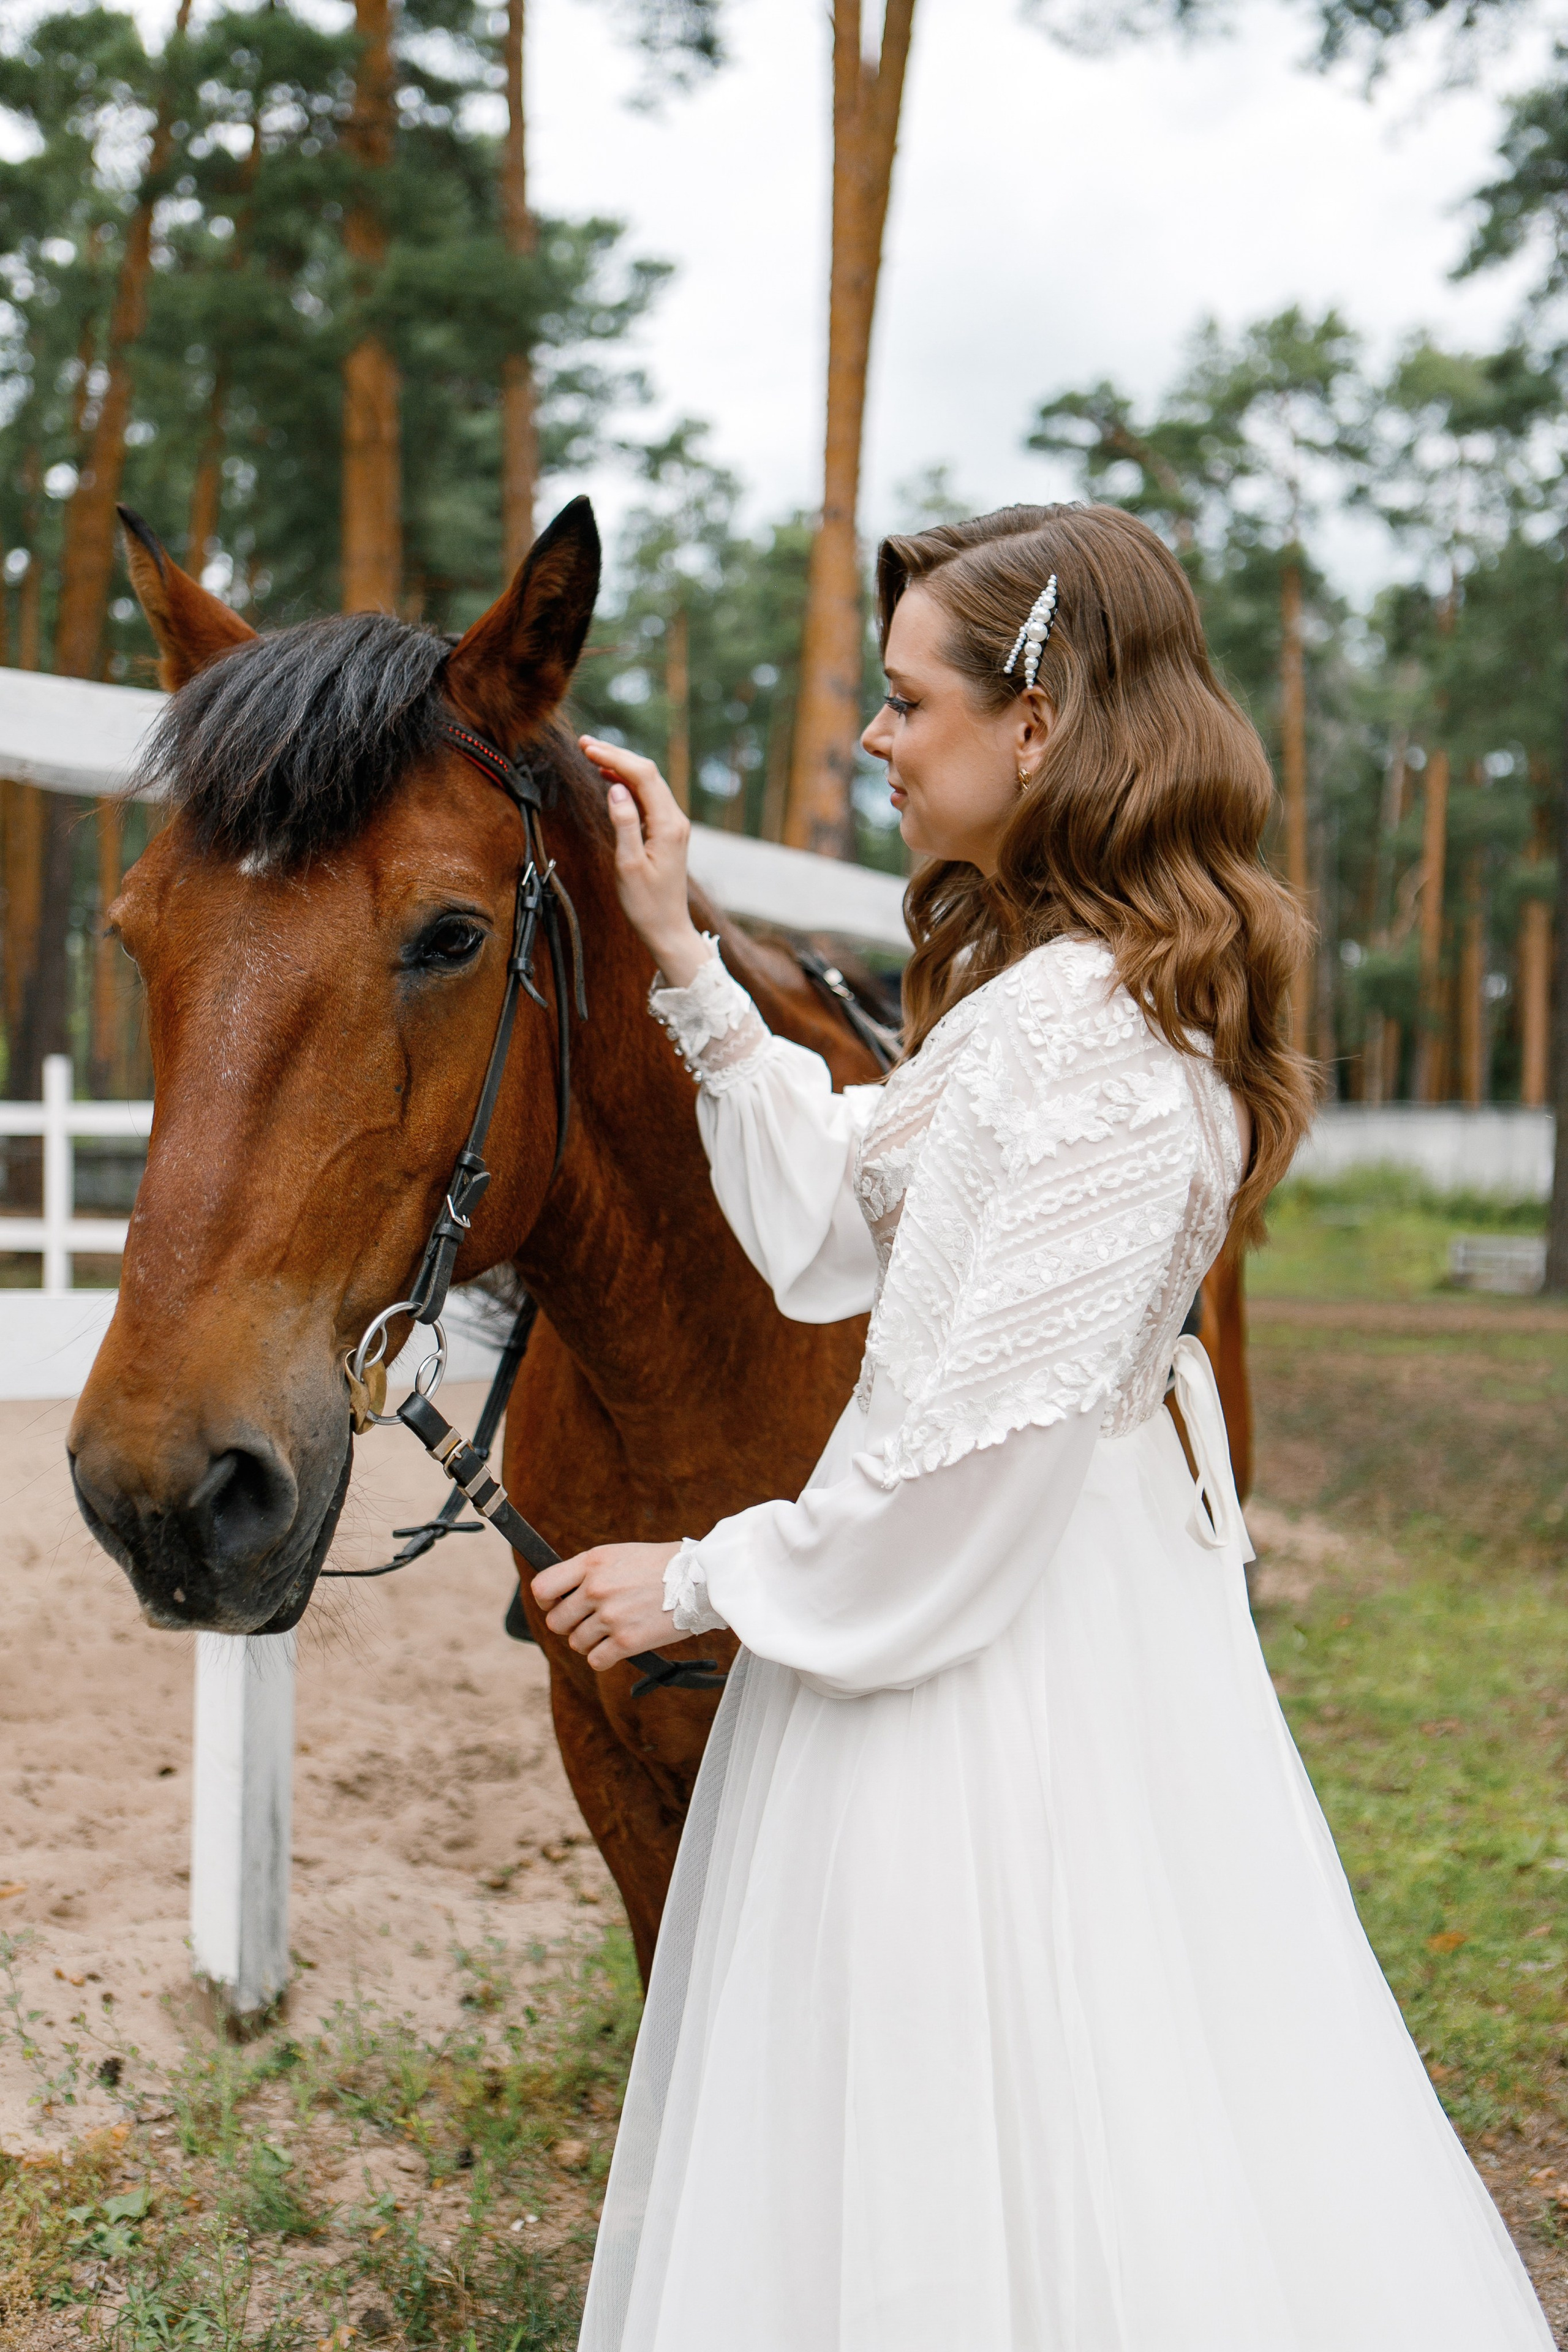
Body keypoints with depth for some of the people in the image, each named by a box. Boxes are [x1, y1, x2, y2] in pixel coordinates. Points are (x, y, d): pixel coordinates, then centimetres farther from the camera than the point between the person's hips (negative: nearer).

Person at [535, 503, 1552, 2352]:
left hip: (1012, 1627, -10)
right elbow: (832, 1228, 10)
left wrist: (708, 1579, -13)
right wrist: (684, 962, 6)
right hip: (978, 1580, 10)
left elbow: (982, 1435, -25)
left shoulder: (1097, 1040, -25)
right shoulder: (1027, 982, 8)